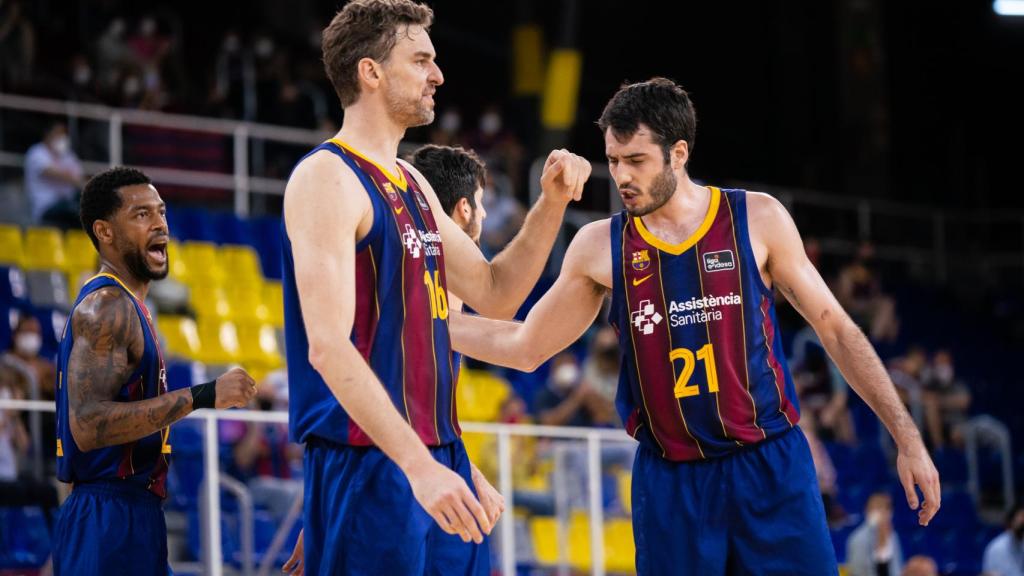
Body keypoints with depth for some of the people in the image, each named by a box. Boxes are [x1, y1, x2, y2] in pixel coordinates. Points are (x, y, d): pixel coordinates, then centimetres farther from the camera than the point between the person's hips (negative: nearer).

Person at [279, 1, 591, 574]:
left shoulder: (413, 184, 16)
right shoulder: (327, 178, -12)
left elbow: (493, 293, 25)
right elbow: (328, 347, -21)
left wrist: (552, 204, 10)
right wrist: (418, 466, -28)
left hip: (439, 461, 9)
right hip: (368, 468, -9)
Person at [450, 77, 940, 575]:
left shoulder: (757, 220, -1)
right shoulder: (599, 246, 3)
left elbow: (834, 327, 4)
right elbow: (526, 346, 14)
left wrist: (907, 438, 2)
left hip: (769, 465, -2)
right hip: (670, 480, 2)